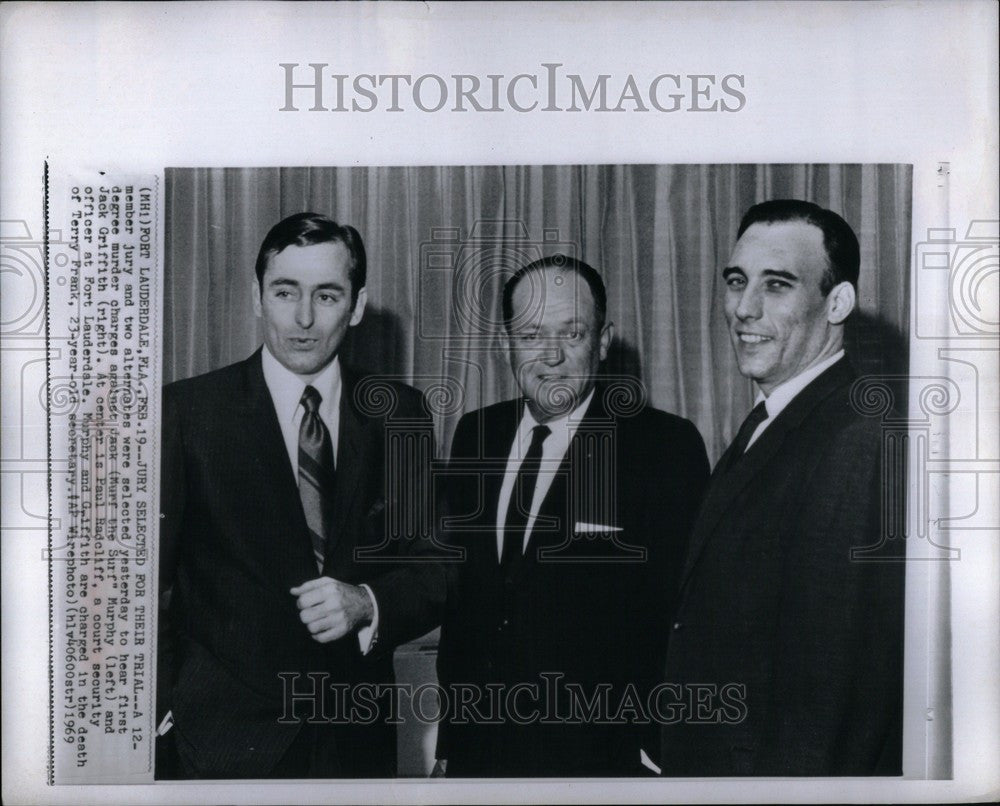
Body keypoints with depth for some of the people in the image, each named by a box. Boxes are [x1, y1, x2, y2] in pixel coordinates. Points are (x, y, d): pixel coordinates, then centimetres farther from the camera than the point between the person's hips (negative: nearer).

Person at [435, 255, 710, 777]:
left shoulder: (668, 447, -12)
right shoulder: (475, 434, 3)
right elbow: (457, 587, 7)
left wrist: (658, 758, -13)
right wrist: (450, 737, 8)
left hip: (595, 755, -4)